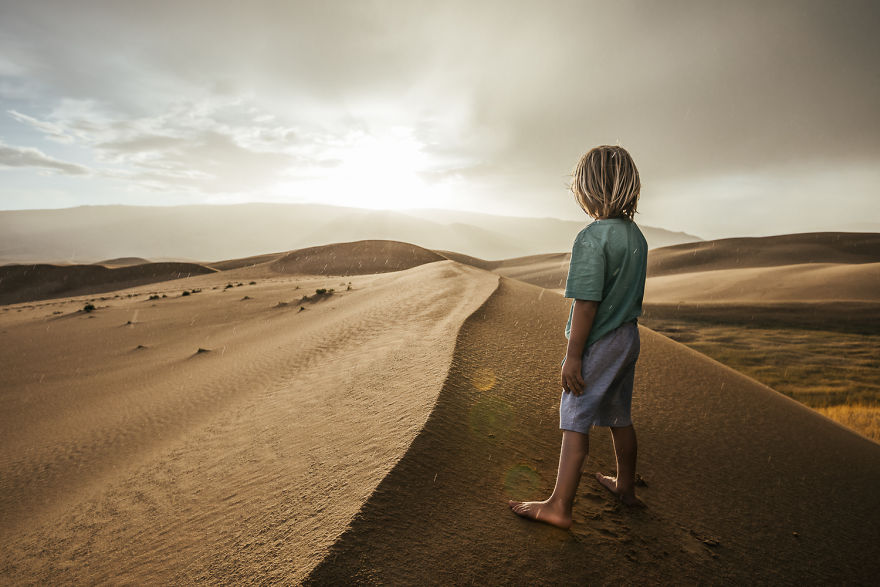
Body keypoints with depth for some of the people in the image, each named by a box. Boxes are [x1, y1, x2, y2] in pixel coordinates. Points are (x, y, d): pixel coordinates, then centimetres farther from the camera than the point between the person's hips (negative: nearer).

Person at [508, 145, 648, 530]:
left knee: (575, 423, 1)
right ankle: (626, 486, 39)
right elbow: (631, 295, 13)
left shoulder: (592, 238, -21)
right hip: (628, 339, 9)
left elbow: (586, 305, -23)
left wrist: (573, 355, -17)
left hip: (598, 343, -8)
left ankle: (559, 506, 12)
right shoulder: (636, 235, 6)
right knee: (619, 418, 21)